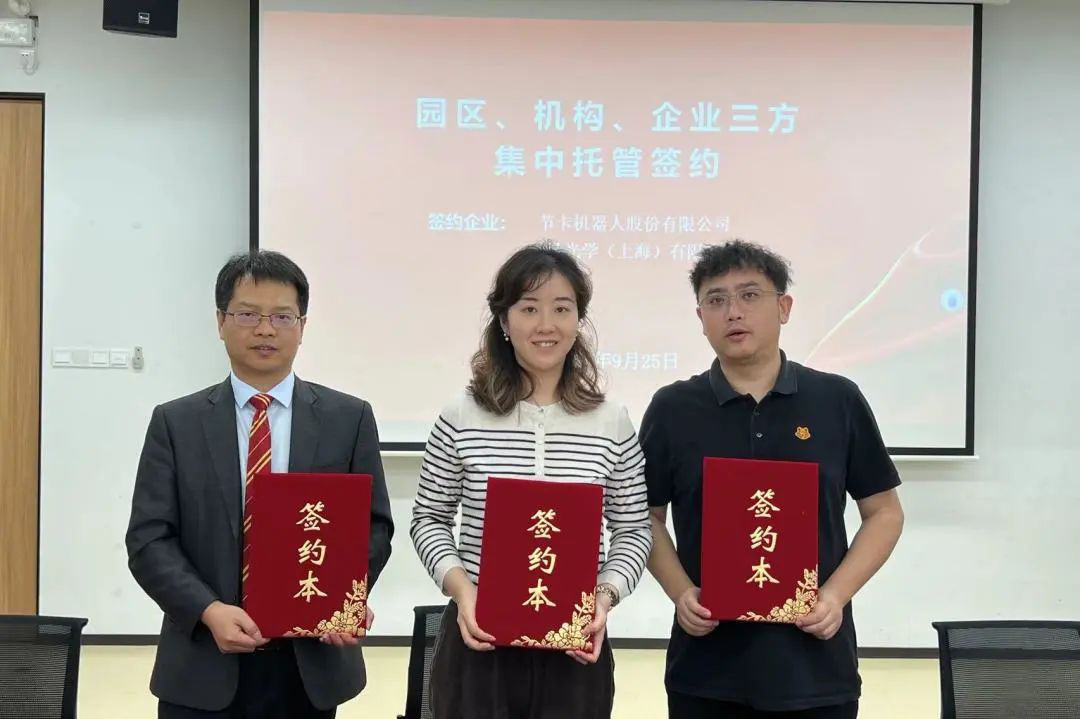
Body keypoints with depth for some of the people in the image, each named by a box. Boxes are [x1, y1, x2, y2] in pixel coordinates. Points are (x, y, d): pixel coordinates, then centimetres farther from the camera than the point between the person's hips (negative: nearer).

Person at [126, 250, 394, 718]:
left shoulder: (349, 418, 4)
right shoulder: (175, 423, 3)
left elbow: (374, 525, 4)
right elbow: (149, 539, -2)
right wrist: (209, 611, -17)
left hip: (310, 665, 1)